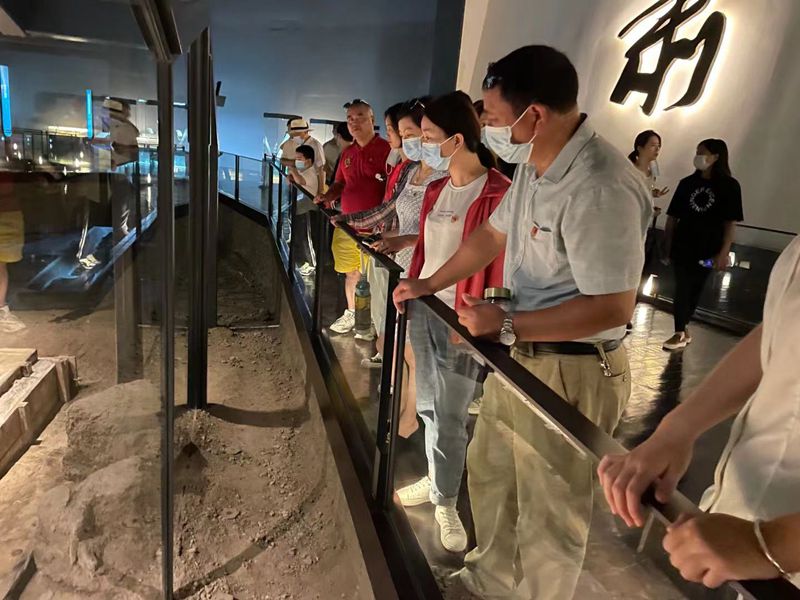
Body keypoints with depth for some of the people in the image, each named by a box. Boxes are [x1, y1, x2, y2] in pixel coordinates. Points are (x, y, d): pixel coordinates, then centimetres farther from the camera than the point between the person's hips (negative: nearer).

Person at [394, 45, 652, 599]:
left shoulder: (600, 188, -27)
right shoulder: (534, 165, 3)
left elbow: (612, 307, -28)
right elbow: (494, 235, 15)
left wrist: (506, 325, -21)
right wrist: (429, 284, 15)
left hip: (569, 372, -10)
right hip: (520, 355, 10)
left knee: (550, 510, 11)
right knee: (489, 472, 25)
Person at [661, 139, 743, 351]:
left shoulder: (729, 186, -3)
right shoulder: (687, 183, 3)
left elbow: (730, 222, -5)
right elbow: (672, 216, 5)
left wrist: (724, 252, -10)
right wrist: (667, 243, 3)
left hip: (708, 248, -1)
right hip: (683, 245, 1)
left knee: (696, 289, 10)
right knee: (682, 288, 0)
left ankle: (682, 329, 24)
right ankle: (681, 332, 7)